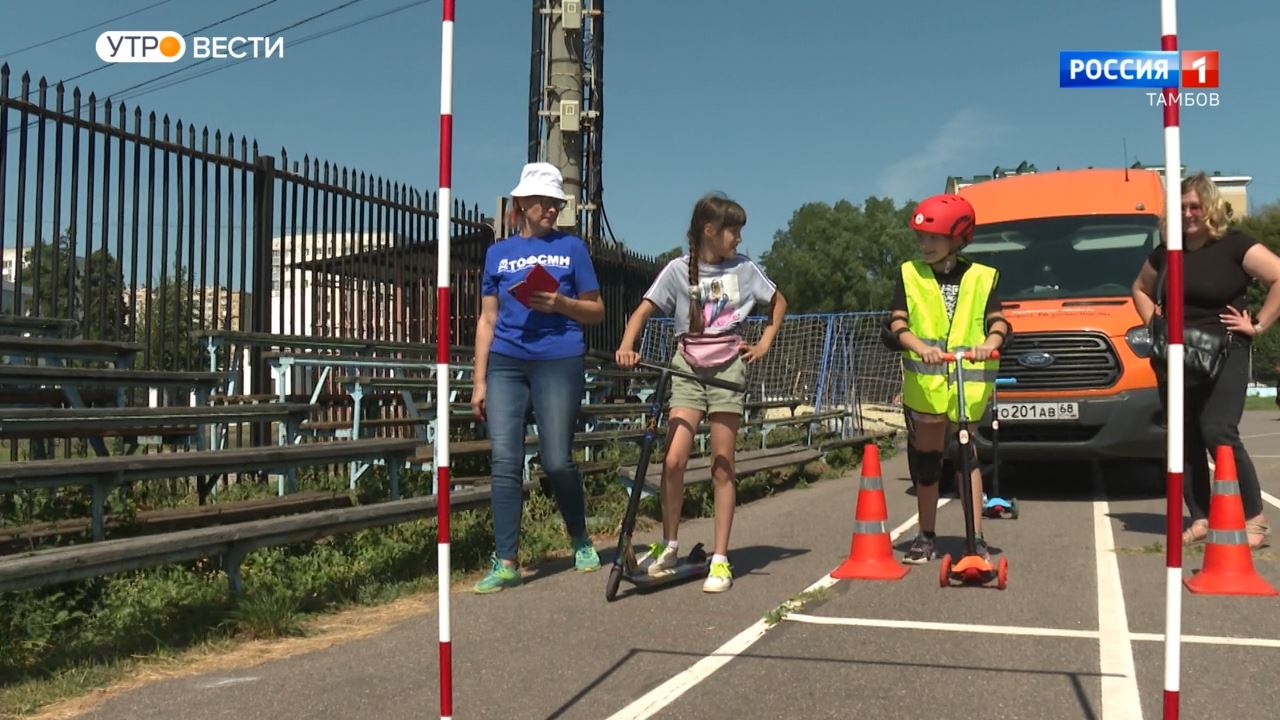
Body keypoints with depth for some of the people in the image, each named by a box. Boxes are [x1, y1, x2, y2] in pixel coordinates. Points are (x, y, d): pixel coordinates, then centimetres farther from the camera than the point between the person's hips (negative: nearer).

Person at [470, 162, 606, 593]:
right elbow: (487, 320, 13)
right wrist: (479, 381, 7)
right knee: (505, 461, -5)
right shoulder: (498, 253, 14)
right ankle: (505, 563, -1)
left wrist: (560, 303, -10)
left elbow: (596, 311, 10)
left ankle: (581, 541, 23)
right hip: (506, 363, 2)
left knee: (557, 460, -2)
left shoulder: (571, 248, 10)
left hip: (558, 362, -2)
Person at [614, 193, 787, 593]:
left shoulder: (744, 269, 5)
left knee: (722, 468, 0)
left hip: (727, 369, 1)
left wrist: (765, 343, 8)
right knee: (674, 459, -11)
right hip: (688, 368, 0)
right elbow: (643, 310, -8)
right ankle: (669, 545, 8)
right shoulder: (679, 270, -1)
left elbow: (778, 302, 19)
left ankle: (720, 559, 7)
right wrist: (627, 345, -25)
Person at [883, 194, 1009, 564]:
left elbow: (998, 322, -2)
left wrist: (989, 343, -24)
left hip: (967, 382, 0)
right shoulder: (911, 275, 8)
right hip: (924, 381, 0)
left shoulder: (981, 278, 9)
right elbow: (897, 324, -3)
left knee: (966, 454, 3)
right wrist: (920, 346, -22)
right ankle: (926, 537, 17)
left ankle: (976, 537, 6)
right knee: (925, 457, 6)